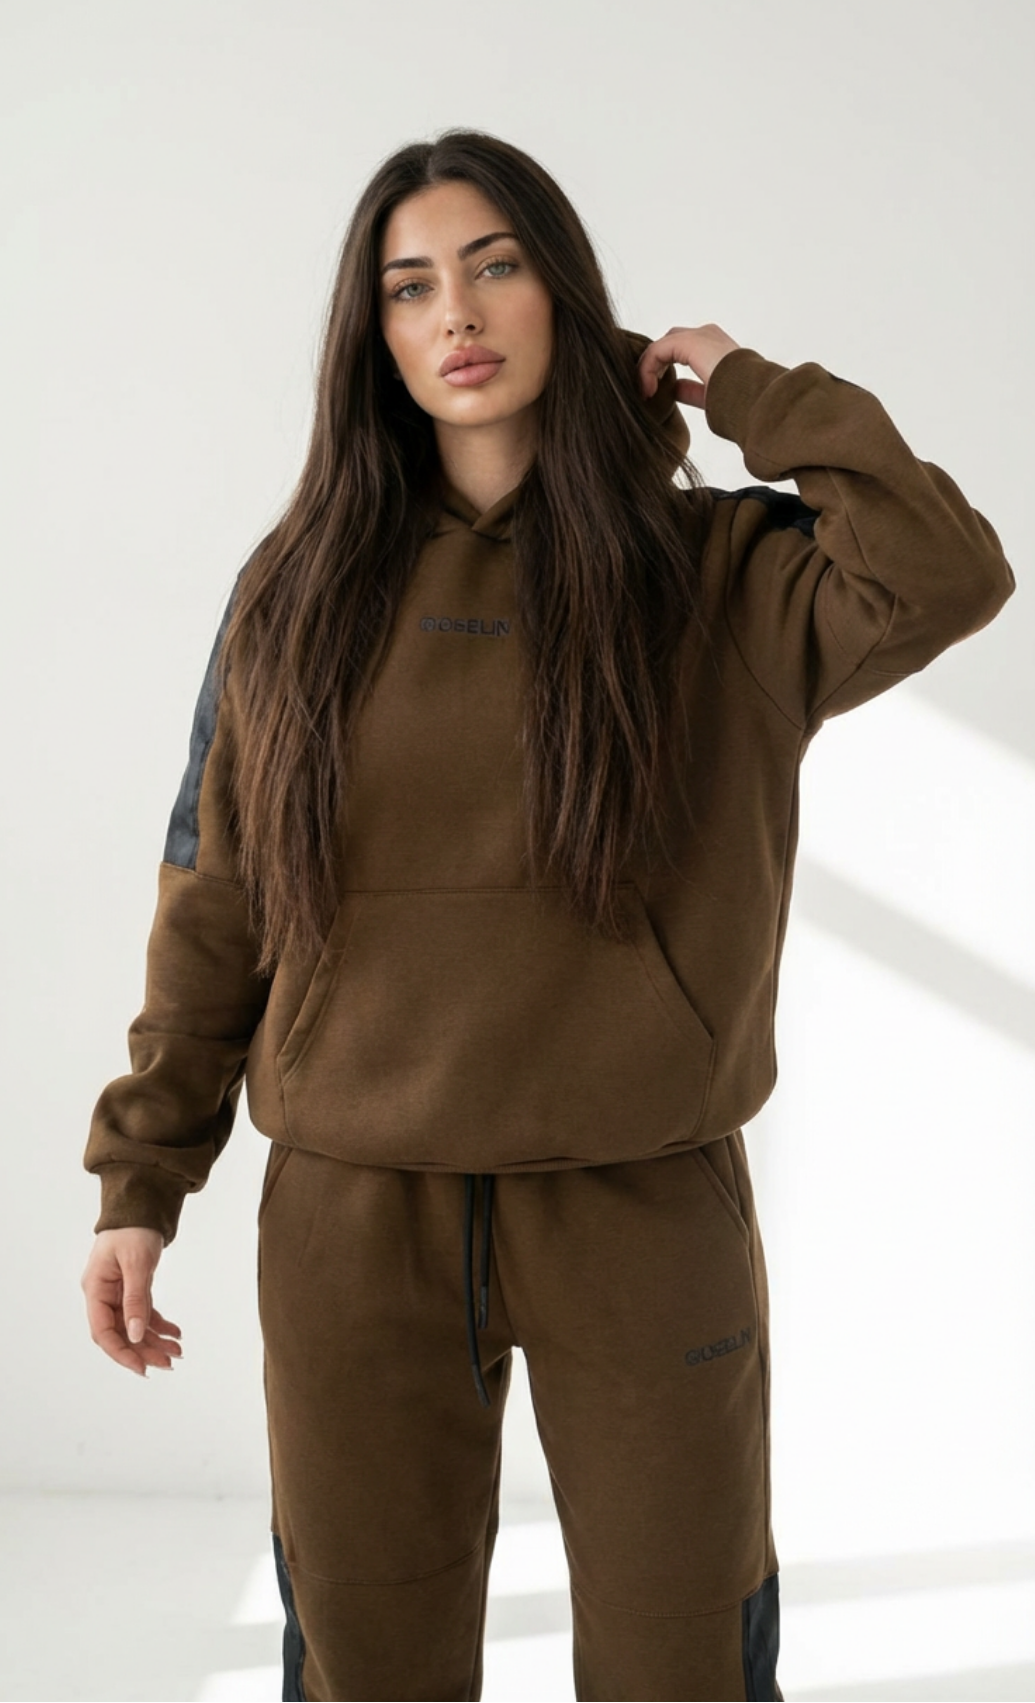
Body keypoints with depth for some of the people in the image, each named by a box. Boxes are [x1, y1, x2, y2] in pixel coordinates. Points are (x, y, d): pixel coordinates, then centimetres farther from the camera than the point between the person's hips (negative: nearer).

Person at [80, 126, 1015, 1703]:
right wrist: (140, 1179, 5)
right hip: (355, 1219, 2)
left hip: (644, 1213, -1)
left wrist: (743, 386, -6)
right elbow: (214, 899, 7)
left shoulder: (715, 573, 0)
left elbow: (945, 575, -19)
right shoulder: (302, 588, 4)